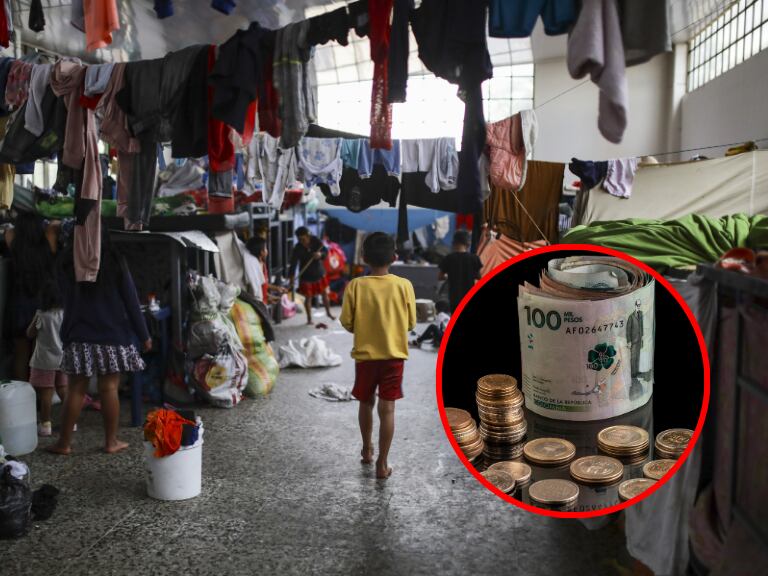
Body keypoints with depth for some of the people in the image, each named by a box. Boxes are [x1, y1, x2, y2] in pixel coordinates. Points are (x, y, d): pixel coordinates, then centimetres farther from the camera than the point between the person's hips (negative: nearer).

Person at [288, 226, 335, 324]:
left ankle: (328, 312, 36)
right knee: (308, 297, 4)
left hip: (319, 273, 3)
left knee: (325, 293, 15)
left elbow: (326, 251, -7)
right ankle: (309, 318, 21)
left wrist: (320, 254, -30)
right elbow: (293, 263, -18)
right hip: (306, 276, -2)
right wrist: (292, 277, -25)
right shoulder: (297, 248, -19)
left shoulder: (316, 241, -14)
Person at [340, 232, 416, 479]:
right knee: (387, 409, 4)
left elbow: (347, 323, -7)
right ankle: (382, 463, 7)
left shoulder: (355, 286, -11)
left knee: (366, 403, 20)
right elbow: (410, 323, -2)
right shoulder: (404, 285, -10)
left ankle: (367, 449, 37)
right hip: (394, 355, -1)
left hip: (365, 355, 1)